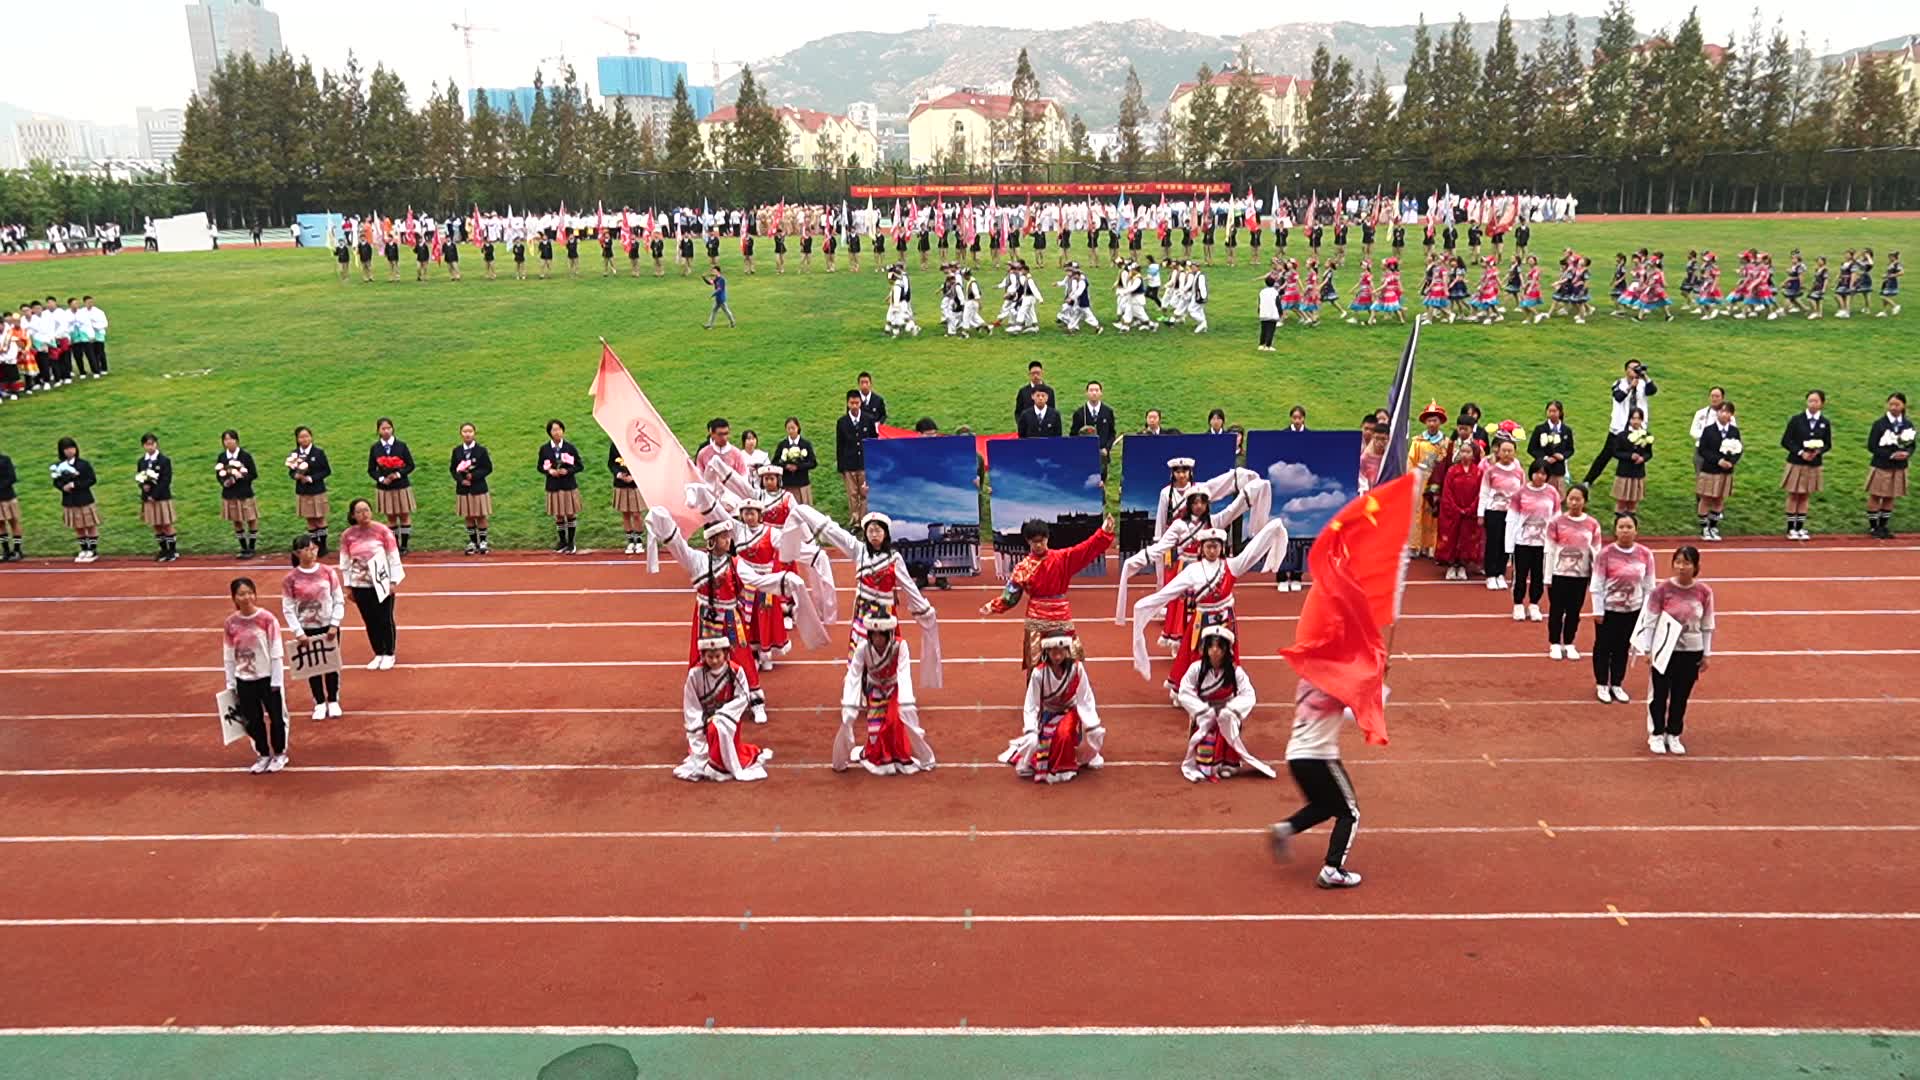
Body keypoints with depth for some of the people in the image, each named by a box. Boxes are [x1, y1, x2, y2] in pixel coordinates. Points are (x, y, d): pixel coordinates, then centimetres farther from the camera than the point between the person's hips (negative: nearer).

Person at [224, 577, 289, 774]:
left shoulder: (267, 619, -12)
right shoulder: (230, 623, -3)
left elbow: (276, 652, -10)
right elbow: (228, 657, 4)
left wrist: (276, 682, -10)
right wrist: (231, 684, 4)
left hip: (267, 678, -3)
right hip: (244, 680, 3)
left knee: (275, 717, 7)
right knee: (252, 720, 11)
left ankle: (280, 754, 25)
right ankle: (264, 755, 29)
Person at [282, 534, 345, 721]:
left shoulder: (328, 572, -7)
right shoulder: (291, 578, -9)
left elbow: (339, 601, -3)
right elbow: (288, 609, -6)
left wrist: (334, 625, -10)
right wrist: (298, 632, -12)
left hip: (328, 627, 1)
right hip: (306, 629, -1)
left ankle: (333, 701, 28)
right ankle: (319, 703, 25)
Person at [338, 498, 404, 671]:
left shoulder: (382, 531, -9)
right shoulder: (347, 536, -2)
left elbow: (394, 557, -5)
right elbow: (345, 562, 5)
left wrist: (394, 581, -8)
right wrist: (348, 586, 5)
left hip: (382, 584, -2)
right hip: (360, 585, 2)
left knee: (385, 620, 5)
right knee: (370, 621, 9)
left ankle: (389, 654, 20)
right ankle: (378, 654, 23)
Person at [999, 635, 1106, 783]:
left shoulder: (1077, 669, -19)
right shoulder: (1038, 673, -21)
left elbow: (1085, 700, -17)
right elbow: (1031, 706, -18)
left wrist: (1093, 728, -26)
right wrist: (1031, 732, -30)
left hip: (1069, 712, 0)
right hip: (1046, 714, 0)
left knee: (1064, 733, -34)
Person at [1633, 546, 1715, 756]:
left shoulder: (1704, 592, -6)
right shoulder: (1662, 589, -13)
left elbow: (1707, 626, 2)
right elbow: (1650, 621, -7)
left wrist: (1706, 654, 4)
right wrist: (1645, 649, -8)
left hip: (1692, 652, 2)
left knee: (1681, 695, 12)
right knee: (1660, 693, 8)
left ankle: (1674, 734, 28)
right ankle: (1656, 734, 24)